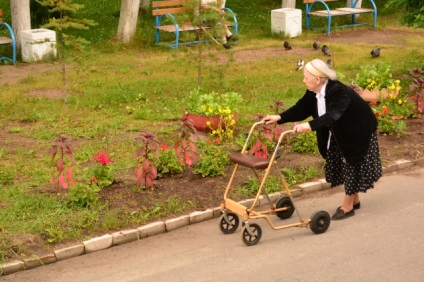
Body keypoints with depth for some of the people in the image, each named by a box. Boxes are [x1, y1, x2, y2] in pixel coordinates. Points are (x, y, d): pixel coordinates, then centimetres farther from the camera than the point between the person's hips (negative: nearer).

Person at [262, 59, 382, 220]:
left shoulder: (339, 91, -37)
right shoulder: (313, 92, -12)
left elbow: (332, 114, -51)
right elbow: (301, 109, -7)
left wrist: (310, 125, -65)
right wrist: (279, 118, -19)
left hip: (358, 131, -8)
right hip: (340, 133, 8)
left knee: (352, 164, 0)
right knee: (343, 165, 14)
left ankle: (347, 206, 9)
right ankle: (354, 200, 30)